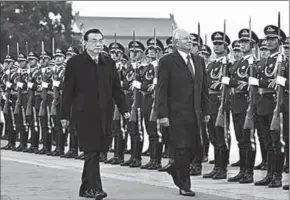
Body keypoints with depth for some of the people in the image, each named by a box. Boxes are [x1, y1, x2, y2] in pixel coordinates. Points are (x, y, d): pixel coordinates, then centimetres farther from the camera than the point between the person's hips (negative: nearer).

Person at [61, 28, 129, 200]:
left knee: (95, 151, 8)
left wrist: (124, 109, 3)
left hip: (104, 114, 5)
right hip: (85, 114, -4)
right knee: (91, 150, -11)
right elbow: (67, 91, -2)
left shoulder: (109, 63, 11)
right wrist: (65, 115, -4)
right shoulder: (75, 63, -2)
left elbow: (117, 88, 12)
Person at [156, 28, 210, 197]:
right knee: (183, 149, -4)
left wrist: (205, 110, 11)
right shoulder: (168, 61, -6)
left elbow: (204, 87, 17)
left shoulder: (199, 61, 13)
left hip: (195, 113, 6)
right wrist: (162, 114, -14)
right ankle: (184, 186, 8)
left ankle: (175, 169, 31)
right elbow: (161, 90, -9)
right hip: (177, 113, -6)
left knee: (196, 147, 6)